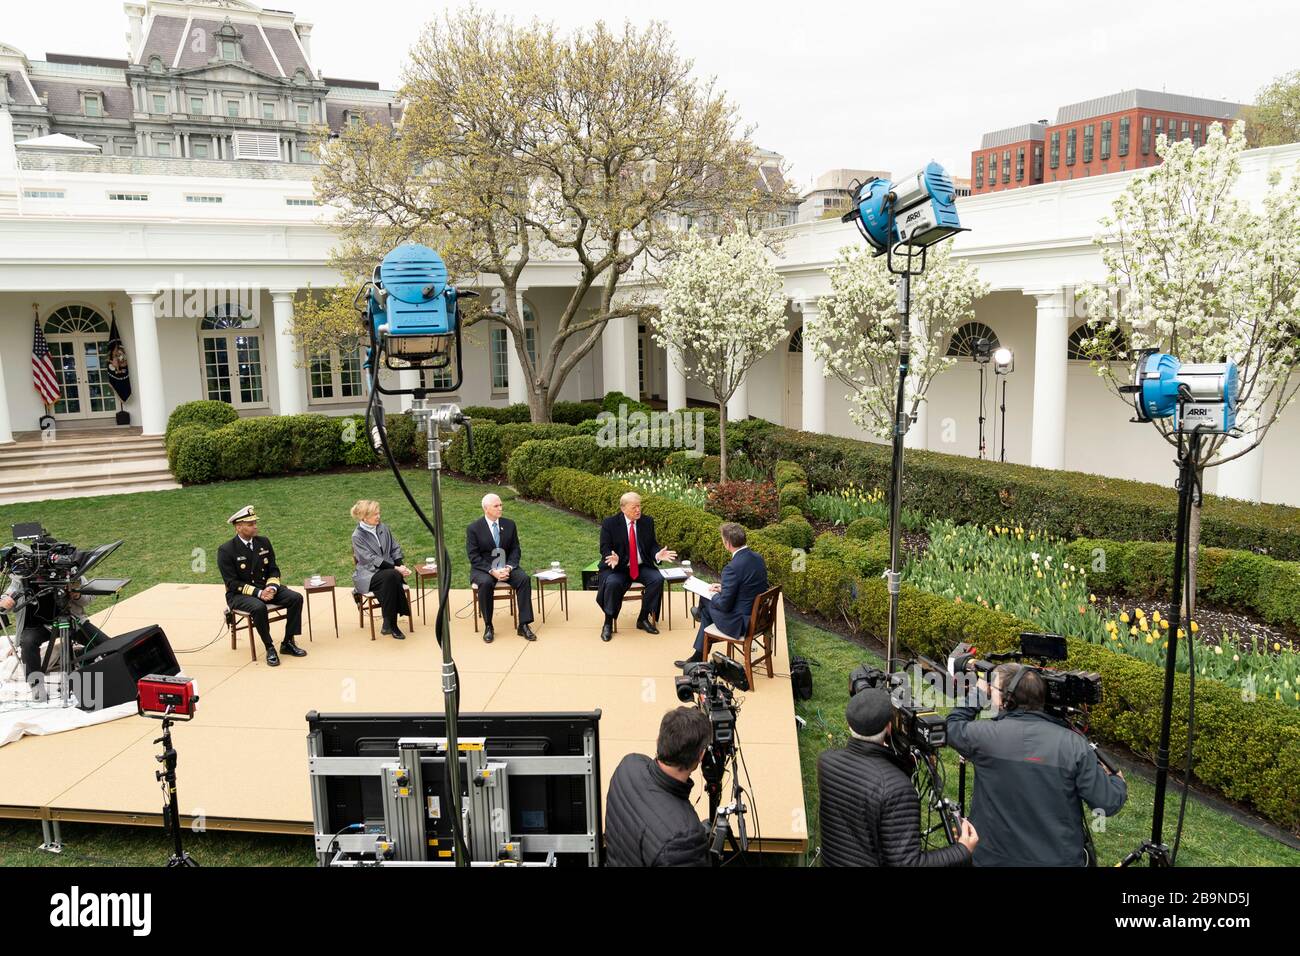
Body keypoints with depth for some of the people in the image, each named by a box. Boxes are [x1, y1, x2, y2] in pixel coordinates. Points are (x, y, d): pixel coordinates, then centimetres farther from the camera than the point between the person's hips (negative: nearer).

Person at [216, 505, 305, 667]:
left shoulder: (264, 542, 5)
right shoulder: (226, 550, -11)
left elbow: (274, 570, 8)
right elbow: (232, 583, -13)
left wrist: (272, 587, -14)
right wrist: (258, 593, -23)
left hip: (266, 588, 5)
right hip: (240, 594, -5)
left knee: (296, 598, -18)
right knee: (259, 607, -37)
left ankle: (288, 643, -8)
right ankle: (269, 648, -20)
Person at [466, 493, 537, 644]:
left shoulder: (509, 524, 5)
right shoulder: (474, 528, -6)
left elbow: (515, 550, 5)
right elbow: (473, 556, -9)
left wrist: (508, 568, -15)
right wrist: (492, 571, -23)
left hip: (506, 567, 3)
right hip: (483, 568, -3)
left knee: (524, 579, -25)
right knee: (486, 583, -36)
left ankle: (523, 625, -20)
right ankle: (488, 627, -19)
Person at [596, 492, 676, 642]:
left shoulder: (647, 521, 4)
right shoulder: (609, 523, -6)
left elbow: (652, 545, 7)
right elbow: (604, 548, -7)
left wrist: (657, 554, -17)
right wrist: (613, 558, -30)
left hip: (642, 567, 3)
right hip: (616, 567, -3)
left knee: (657, 579, -23)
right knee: (612, 583, -33)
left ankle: (644, 619, -3)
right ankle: (608, 623, -10)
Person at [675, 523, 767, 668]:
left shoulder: (733, 568, -27)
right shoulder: (758, 557, -1)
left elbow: (725, 605, -20)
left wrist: (714, 596, 1)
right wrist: (723, 589, 13)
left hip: (740, 623, -8)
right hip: (759, 616, 8)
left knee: (706, 602, 19)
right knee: (708, 607, 24)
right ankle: (698, 656, 39)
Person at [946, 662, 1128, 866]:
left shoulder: (985, 735, -14)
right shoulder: (1074, 744, -13)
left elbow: (952, 726, 8)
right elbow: (1109, 803, -8)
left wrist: (977, 693, 19)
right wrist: (1118, 782, 14)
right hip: (1061, 859, 1)